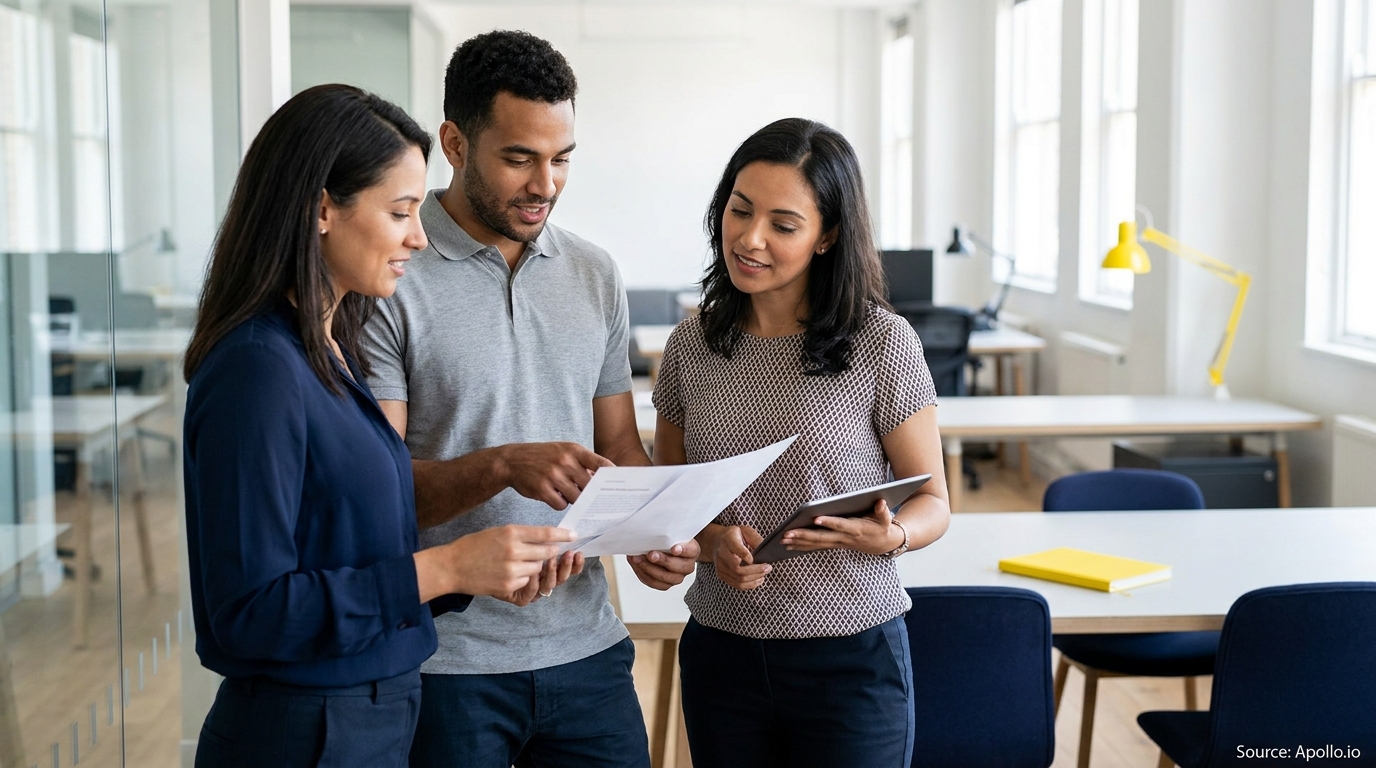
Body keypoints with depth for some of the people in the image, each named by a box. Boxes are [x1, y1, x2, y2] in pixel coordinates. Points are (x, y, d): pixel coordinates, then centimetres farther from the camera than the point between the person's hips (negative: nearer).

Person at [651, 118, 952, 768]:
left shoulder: (883, 343, -9)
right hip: (720, 652, 3)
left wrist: (888, 537, -24)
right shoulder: (691, 346, 1)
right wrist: (713, 542, -10)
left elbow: (932, 500, -2)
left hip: (850, 658, -3)